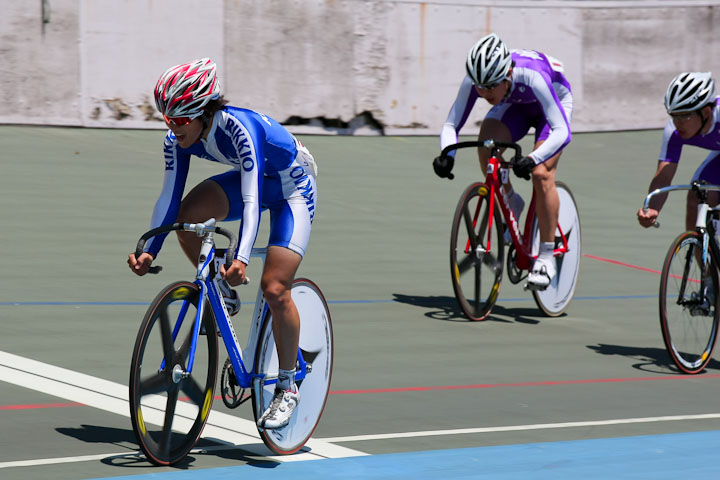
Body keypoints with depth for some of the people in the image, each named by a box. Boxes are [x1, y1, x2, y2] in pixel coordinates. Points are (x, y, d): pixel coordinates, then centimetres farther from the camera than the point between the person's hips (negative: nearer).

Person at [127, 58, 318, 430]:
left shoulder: (240, 128, -36)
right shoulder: (178, 139, -17)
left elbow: (251, 200, -43)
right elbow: (169, 198, -13)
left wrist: (241, 259, -54)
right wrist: (149, 251, -24)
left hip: (292, 186, -6)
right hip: (248, 178, 6)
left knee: (274, 288, -16)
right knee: (187, 216, -23)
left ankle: (287, 387, 0)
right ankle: (222, 296, 2)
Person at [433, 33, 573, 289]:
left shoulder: (532, 77, -43)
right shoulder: (473, 80, -31)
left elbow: (561, 131, -44)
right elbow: (451, 125, -25)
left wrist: (532, 159, -60)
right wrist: (447, 156, -46)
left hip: (554, 103, -4)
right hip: (515, 106, 4)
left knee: (541, 175, -23)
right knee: (486, 145, -27)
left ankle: (546, 256, -11)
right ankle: (511, 203, 0)